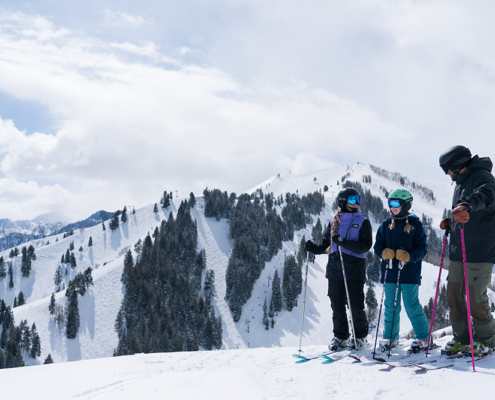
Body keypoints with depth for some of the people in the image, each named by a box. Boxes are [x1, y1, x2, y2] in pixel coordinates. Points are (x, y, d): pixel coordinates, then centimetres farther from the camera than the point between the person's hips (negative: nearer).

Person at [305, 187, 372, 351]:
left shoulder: (363, 222, 3)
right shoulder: (333, 223, 14)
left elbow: (365, 245, -10)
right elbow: (326, 245, 19)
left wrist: (344, 242, -21)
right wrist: (314, 248, -2)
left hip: (354, 271, -4)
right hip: (334, 270, 4)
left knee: (356, 306, -1)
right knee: (337, 306, 7)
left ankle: (360, 337, 15)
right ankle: (340, 337, 20)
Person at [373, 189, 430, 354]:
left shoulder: (415, 224, -2)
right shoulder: (386, 224, 8)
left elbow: (422, 248, -3)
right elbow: (378, 245, 10)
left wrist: (409, 257, -21)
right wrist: (383, 252, -13)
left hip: (409, 273, -4)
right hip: (390, 273, 4)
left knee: (412, 306, -2)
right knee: (391, 306, 9)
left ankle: (422, 338, 12)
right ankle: (390, 337, 22)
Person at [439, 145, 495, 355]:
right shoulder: (461, 182, 19)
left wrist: (466, 206, -52)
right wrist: (451, 222, 7)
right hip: (458, 251, 9)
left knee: (475, 297, -5)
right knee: (453, 294, 9)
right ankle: (462, 338, 22)